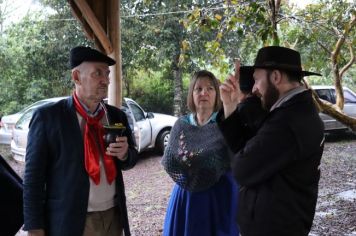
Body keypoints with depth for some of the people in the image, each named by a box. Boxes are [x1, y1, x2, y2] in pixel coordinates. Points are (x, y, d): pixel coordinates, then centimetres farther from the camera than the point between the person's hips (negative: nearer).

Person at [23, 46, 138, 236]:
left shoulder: (117, 116, 4)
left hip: (114, 217, 5)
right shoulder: (47, 116, -9)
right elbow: (33, 177, -8)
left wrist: (124, 154, -10)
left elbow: (131, 159, 12)